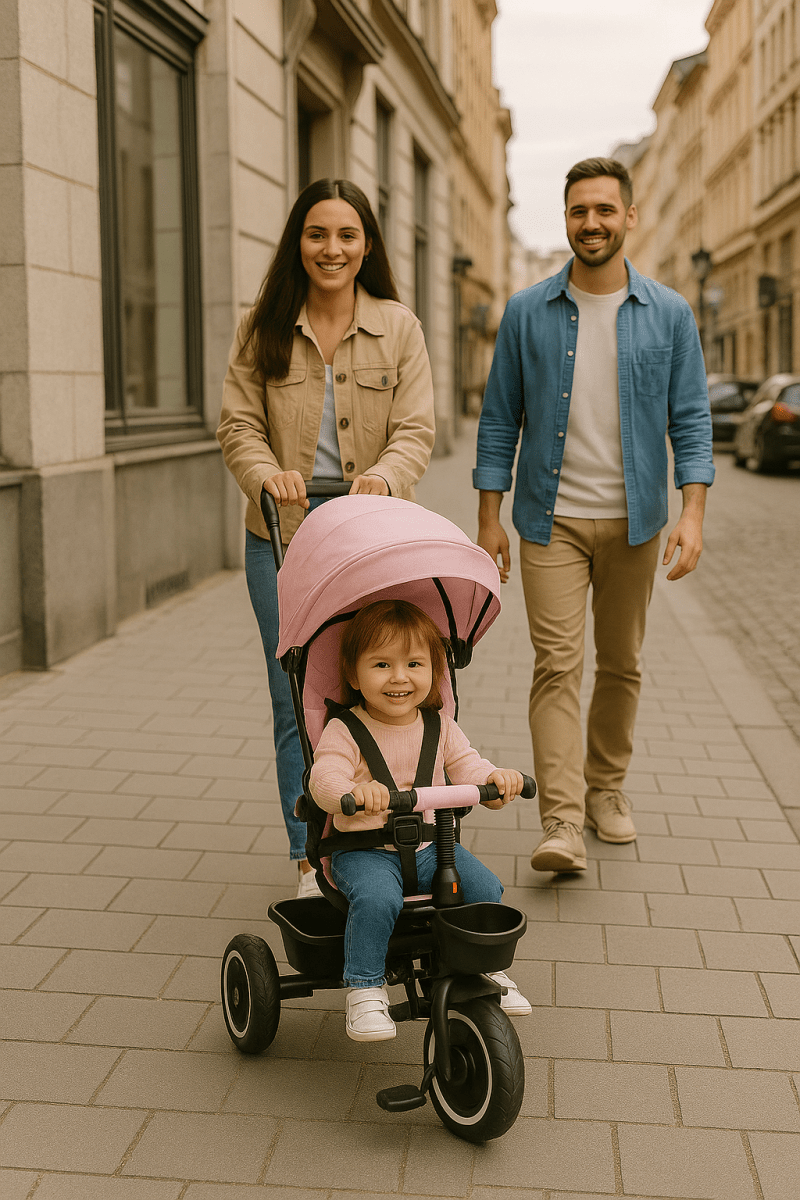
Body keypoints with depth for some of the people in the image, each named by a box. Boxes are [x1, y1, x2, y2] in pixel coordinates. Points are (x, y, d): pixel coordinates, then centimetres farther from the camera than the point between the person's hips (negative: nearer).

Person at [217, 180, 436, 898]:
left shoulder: (398, 327, 2)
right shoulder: (263, 328, 4)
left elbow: (417, 428, -5)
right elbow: (238, 423, 1)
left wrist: (385, 475, -26)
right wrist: (266, 473, -21)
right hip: (282, 536, 1)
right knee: (296, 703, 4)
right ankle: (311, 858, 17)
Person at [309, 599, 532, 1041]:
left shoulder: (439, 727, 6)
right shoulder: (345, 731, -10)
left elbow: (466, 765, 3)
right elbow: (323, 776, -22)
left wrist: (495, 777, -21)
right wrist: (354, 792, -46)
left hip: (430, 845, 4)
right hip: (364, 850, -4)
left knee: (486, 887, -12)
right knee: (376, 899, -33)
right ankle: (365, 989, -15)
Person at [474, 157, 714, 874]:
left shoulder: (670, 314, 3)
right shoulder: (527, 313, 2)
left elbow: (690, 419, 1)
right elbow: (500, 420, 5)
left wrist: (693, 512, -11)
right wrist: (489, 518, 0)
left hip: (633, 519, 1)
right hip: (552, 519, -1)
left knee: (621, 662, 12)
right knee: (557, 664, -10)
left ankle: (606, 787, 29)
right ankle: (562, 823, -11)